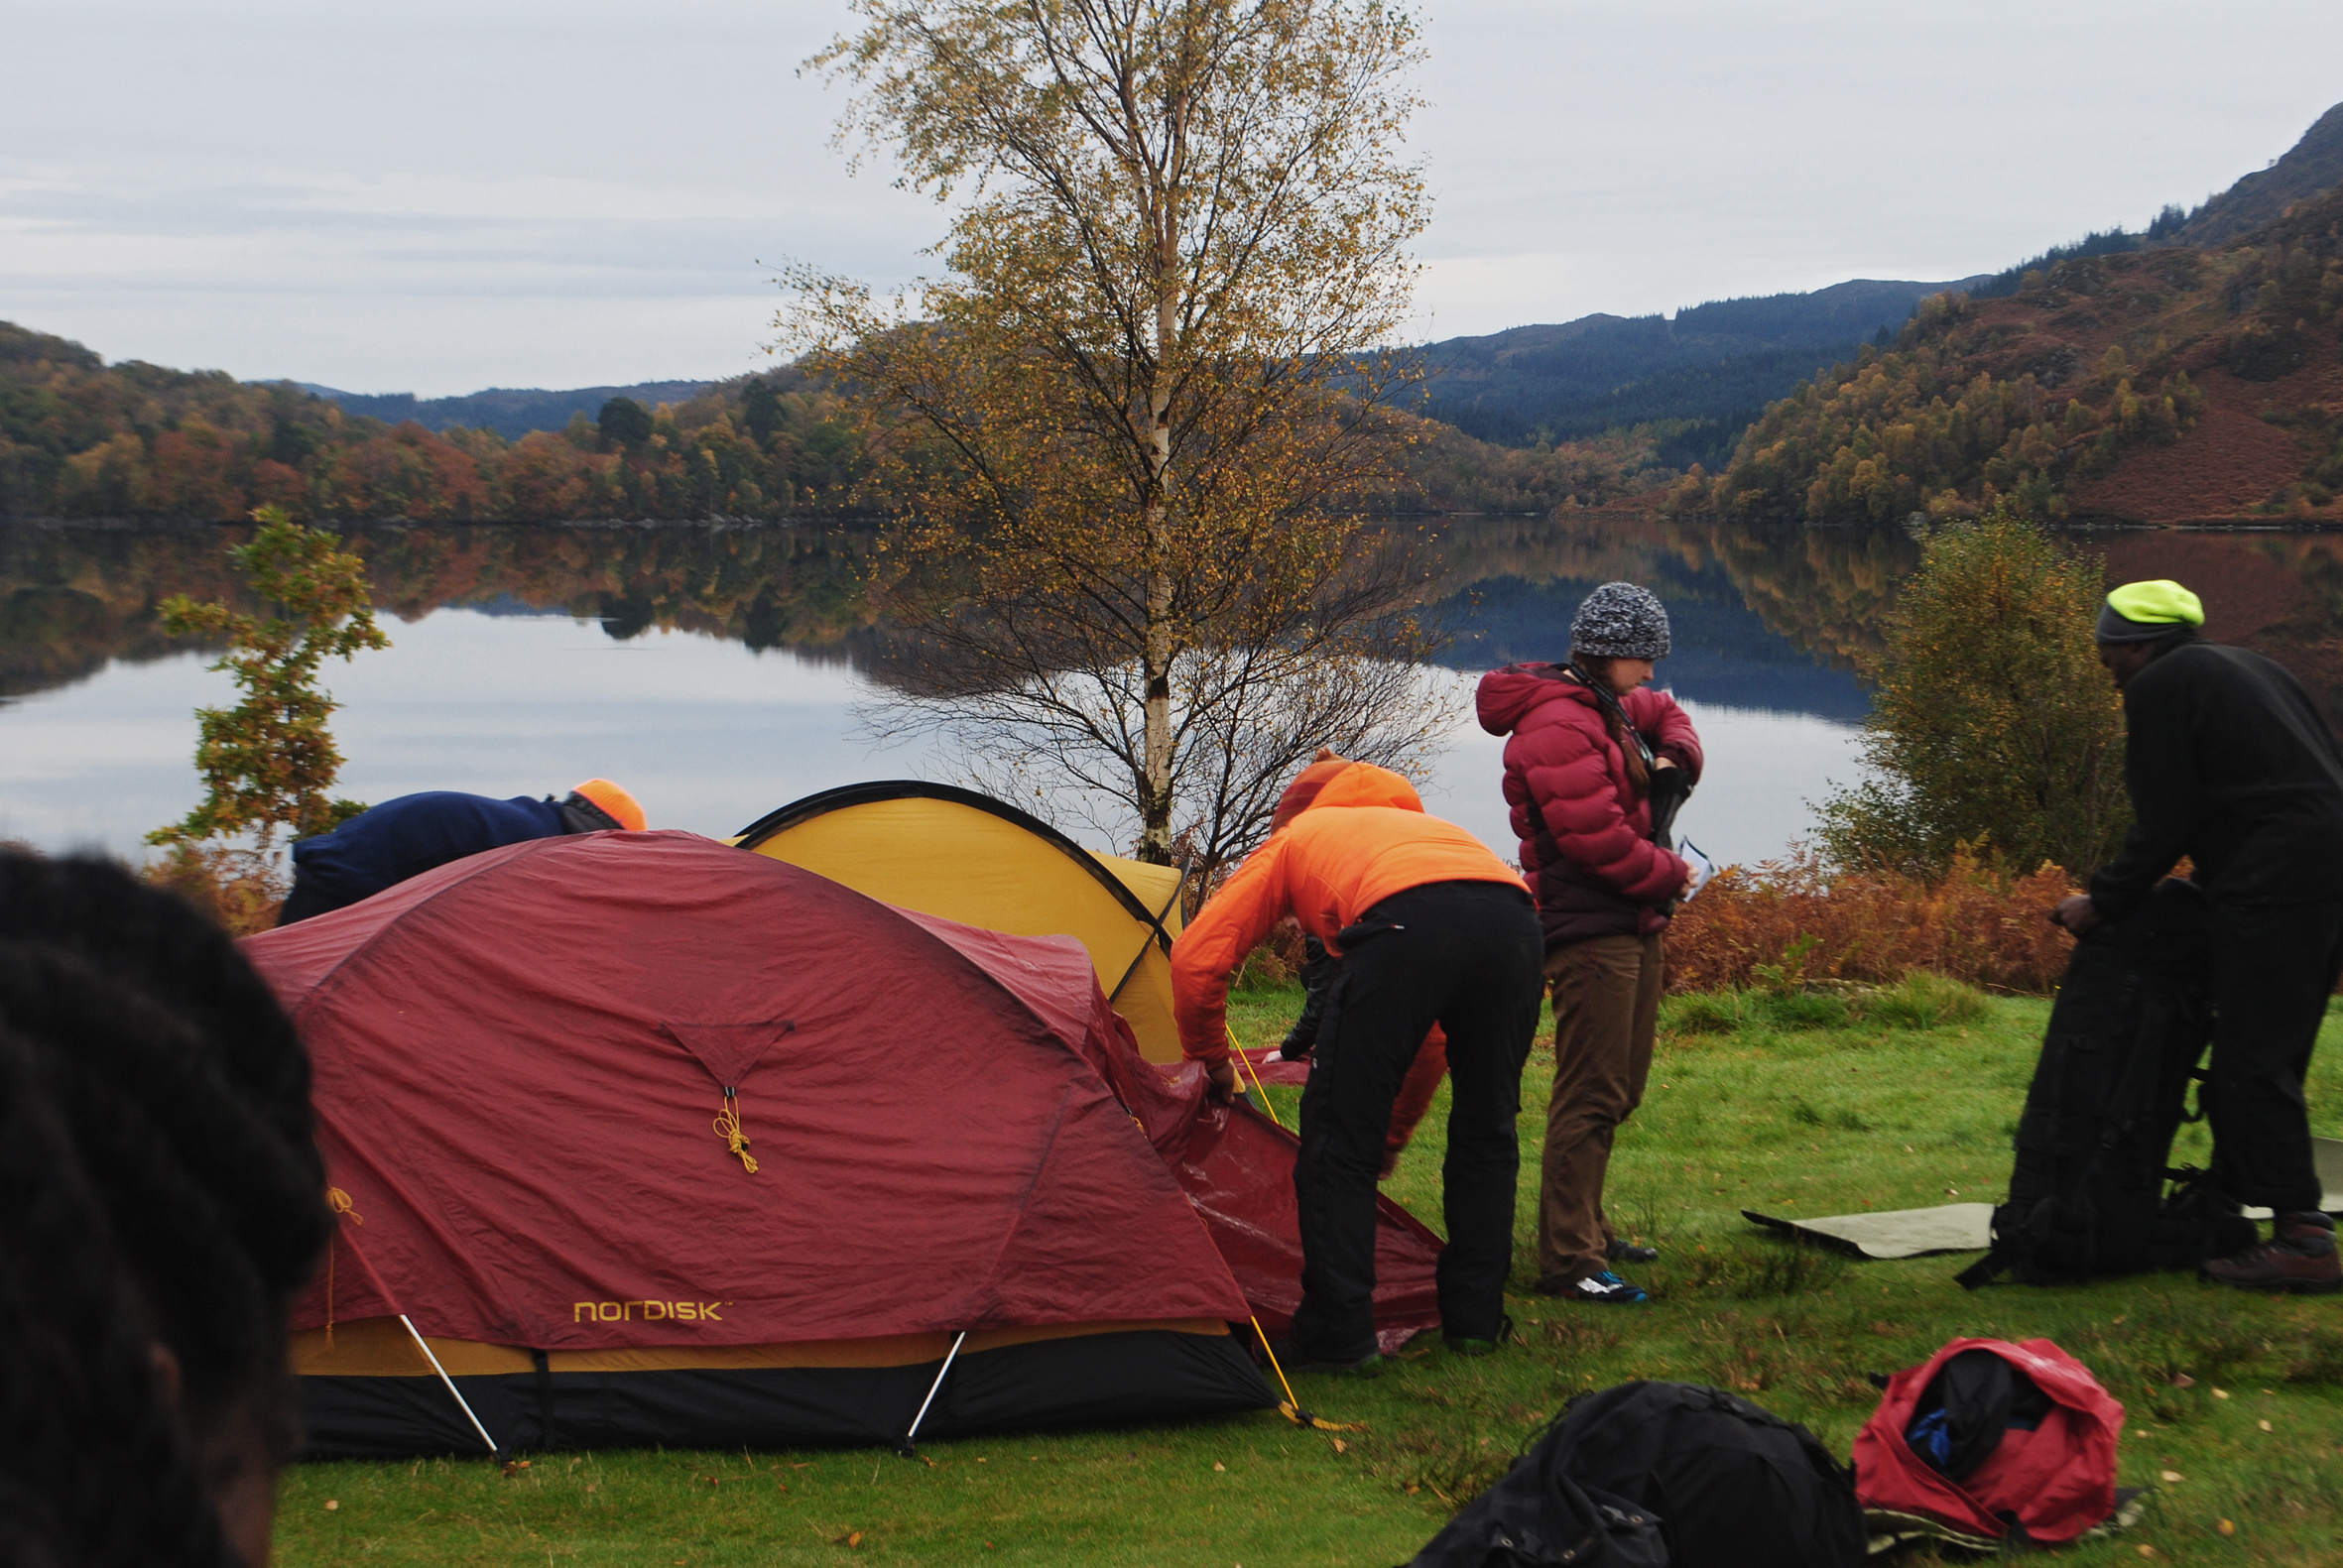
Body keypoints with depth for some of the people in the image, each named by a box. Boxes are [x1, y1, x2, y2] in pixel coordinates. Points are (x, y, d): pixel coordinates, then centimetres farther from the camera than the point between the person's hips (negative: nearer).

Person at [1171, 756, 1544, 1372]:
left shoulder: (1291, 840, 34)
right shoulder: (1417, 820, 46)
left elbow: (1196, 957, 24)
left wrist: (1213, 1062, 39)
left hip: (1405, 920, -5)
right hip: (1515, 913, 5)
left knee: (1338, 1141, 7)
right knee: (1485, 1133, 22)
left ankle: (1336, 1335, 7)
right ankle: (1475, 1320, 27)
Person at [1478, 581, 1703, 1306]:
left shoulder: (1612, 708, 15)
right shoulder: (1559, 726, -18)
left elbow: (1667, 717, 36)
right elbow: (1596, 837, -23)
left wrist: (1673, 759, 13)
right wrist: (1670, 874, -9)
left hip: (1632, 927, 11)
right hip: (1591, 932, -11)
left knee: (1618, 1090, 18)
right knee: (1591, 1096, -11)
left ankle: (1586, 1228, 29)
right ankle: (1567, 1261, -10)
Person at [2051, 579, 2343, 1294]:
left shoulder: (2159, 686, -2)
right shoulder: (2243, 668, 24)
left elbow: (2163, 827, -7)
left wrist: (2101, 901, 5)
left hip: (2274, 883, -9)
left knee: (2253, 1062, -7)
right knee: (2267, 1055, 15)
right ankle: (2225, 1205, 20)